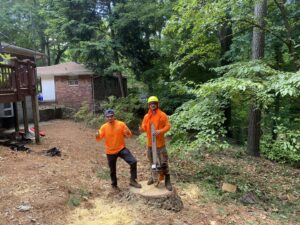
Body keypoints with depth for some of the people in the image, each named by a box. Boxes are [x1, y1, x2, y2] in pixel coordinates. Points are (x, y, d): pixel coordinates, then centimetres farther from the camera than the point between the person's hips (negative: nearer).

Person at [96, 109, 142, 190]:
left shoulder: (121, 124, -8)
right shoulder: (104, 127, -6)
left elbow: (129, 135, -3)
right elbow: (99, 138, -7)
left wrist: (127, 133, -27)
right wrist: (97, 136, -31)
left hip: (121, 149, 0)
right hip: (110, 152, 1)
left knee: (133, 161, -16)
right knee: (112, 170, 12)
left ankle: (133, 181, 1)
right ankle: (114, 185, 37)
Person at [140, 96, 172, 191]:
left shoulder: (162, 115, -7)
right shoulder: (146, 116, 5)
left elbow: (168, 126, -9)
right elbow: (144, 127, 7)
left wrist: (160, 131, -26)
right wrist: (142, 129, -17)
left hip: (160, 143, -4)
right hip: (150, 143, 5)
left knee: (164, 162, -4)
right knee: (152, 161, 18)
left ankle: (167, 181, 6)